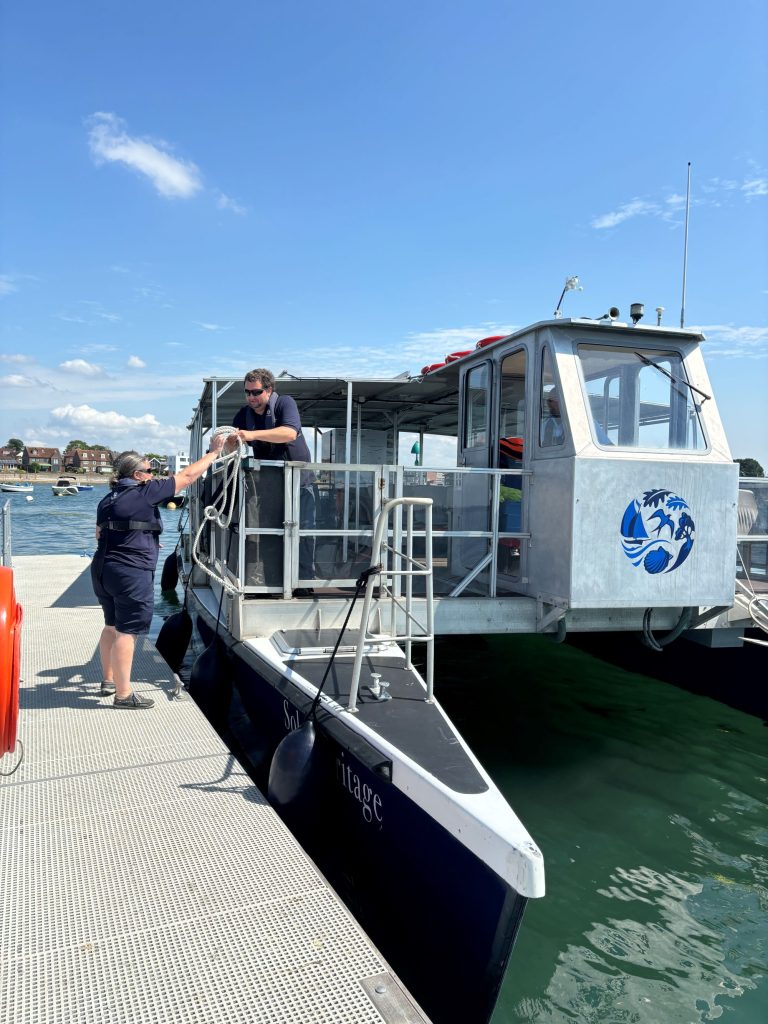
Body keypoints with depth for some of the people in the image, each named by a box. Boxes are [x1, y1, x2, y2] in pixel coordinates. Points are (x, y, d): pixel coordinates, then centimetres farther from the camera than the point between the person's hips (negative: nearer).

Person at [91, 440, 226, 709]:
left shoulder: (107, 500, 13)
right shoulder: (146, 493, -9)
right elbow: (187, 476, -4)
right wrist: (214, 452, 5)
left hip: (103, 569, 9)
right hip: (132, 574, -9)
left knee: (112, 626, 21)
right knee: (127, 632, -3)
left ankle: (109, 681, 34)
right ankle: (123, 694, 2)